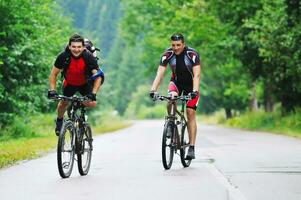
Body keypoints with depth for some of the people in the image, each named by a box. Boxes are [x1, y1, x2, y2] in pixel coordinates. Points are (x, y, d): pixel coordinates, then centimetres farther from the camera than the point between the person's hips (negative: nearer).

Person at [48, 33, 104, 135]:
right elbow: (53, 74, -18)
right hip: (69, 83, 1)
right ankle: (59, 120, 29)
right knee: (63, 103, -3)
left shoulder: (89, 57, -31)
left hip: (85, 84, -1)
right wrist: (52, 90, -30)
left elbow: (98, 76, -29)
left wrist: (93, 93, -40)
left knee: (92, 103, -17)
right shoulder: (63, 56, -28)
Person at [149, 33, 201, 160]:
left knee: (190, 113, -10)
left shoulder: (192, 54, -27)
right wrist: (153, 90, -41)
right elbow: (160, 74, -26)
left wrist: (195, 91, -49)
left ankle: (191, 148, -9)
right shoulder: (167, 54, -21)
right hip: (176, 81, 2)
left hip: (190, 84, -2)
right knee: (171, 98, -32)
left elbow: (196, 75, -33)